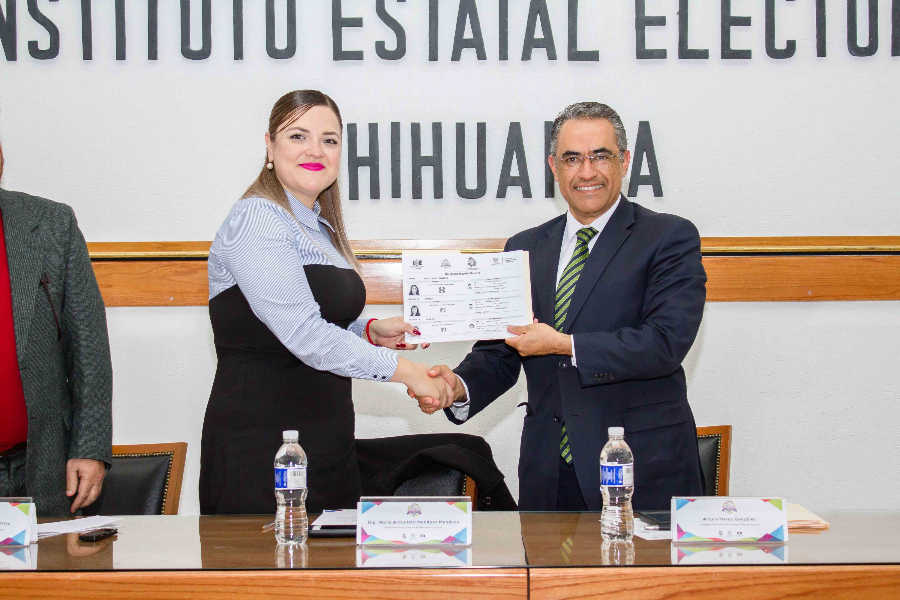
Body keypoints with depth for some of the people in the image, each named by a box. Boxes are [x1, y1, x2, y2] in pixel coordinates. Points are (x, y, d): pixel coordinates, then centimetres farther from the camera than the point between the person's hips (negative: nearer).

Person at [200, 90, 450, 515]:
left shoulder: (320, 227, 15)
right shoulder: (256, 218, -13)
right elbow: (304, 336, -21)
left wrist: (371, 331, 7)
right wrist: (404, 370, -17)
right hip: (262, 444, -9)